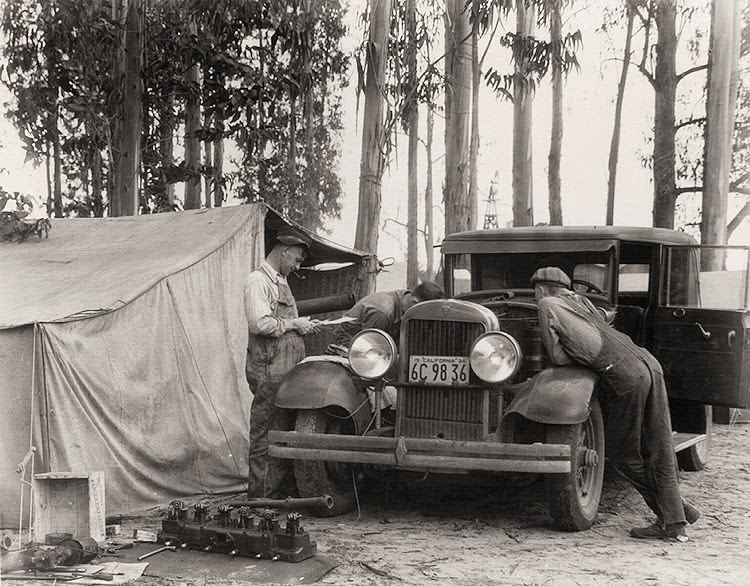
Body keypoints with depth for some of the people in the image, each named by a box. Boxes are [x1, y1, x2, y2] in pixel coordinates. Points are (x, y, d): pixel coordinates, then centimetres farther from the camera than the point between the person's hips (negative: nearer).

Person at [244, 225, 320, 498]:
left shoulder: (280, 281, 22)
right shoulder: (258, 280, -9)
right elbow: (260, 323, -21)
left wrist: (303, 324, 14)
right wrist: (294, 324, -12)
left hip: (287, 369, 10)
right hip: (269, 370, -10)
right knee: (265, 434, -5)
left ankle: (285, 489, 17)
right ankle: (261, 495, -1)